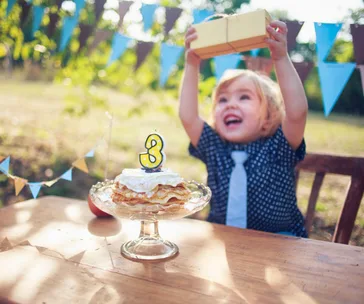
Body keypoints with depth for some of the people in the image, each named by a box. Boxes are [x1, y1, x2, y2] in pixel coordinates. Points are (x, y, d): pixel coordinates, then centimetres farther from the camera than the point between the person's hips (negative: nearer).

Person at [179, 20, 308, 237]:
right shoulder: (214, 149, 4)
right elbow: (188, 117, -8)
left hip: (276, 240, -2)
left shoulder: (278, 148, -5)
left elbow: (297, 111, -22)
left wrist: (281, 58, -29)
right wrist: (192, 65, -12)